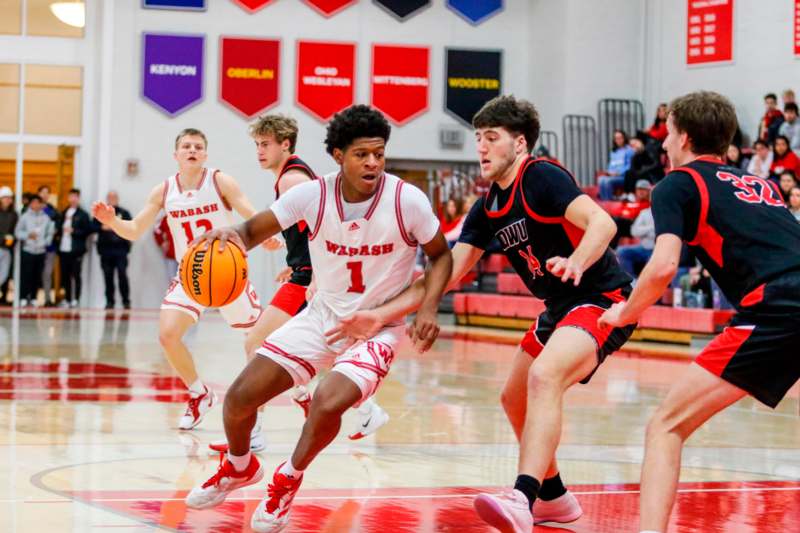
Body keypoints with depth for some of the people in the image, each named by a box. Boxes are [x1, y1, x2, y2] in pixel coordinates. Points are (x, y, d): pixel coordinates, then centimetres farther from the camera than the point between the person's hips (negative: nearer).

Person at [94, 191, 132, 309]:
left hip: (120, 248, -2)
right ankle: (110, 301, 9)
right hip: (105, 249, 2)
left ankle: (126, 301, -3)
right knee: (108, 276, 3)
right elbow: (93, 227, 8)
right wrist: (102, 228, -10)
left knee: (122, 275, -8)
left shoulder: (124, 213, 9)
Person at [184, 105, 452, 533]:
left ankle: (288, 480, 3)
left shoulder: (407, 200, -18)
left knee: (327, 403, -29)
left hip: (378, 327, -3)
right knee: (239, 397, -3)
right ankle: (239, 468, 33)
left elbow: (441, 256, -3)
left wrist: (428, 308, -19)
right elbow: (254, 231, -5)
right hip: (322, 315, 3)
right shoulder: (312, 195, -13)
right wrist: (231, 235, -30)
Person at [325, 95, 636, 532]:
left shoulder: (542, 178, -15)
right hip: (560, 308, 10)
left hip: (602, 299, -10)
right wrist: (380, 315, 2)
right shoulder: (487, 209, 9)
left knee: (543, 376, -32)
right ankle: (553, 497, 35)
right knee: (514, 399, 17)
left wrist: (576, 263, -46)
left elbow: (602, 222, -26)